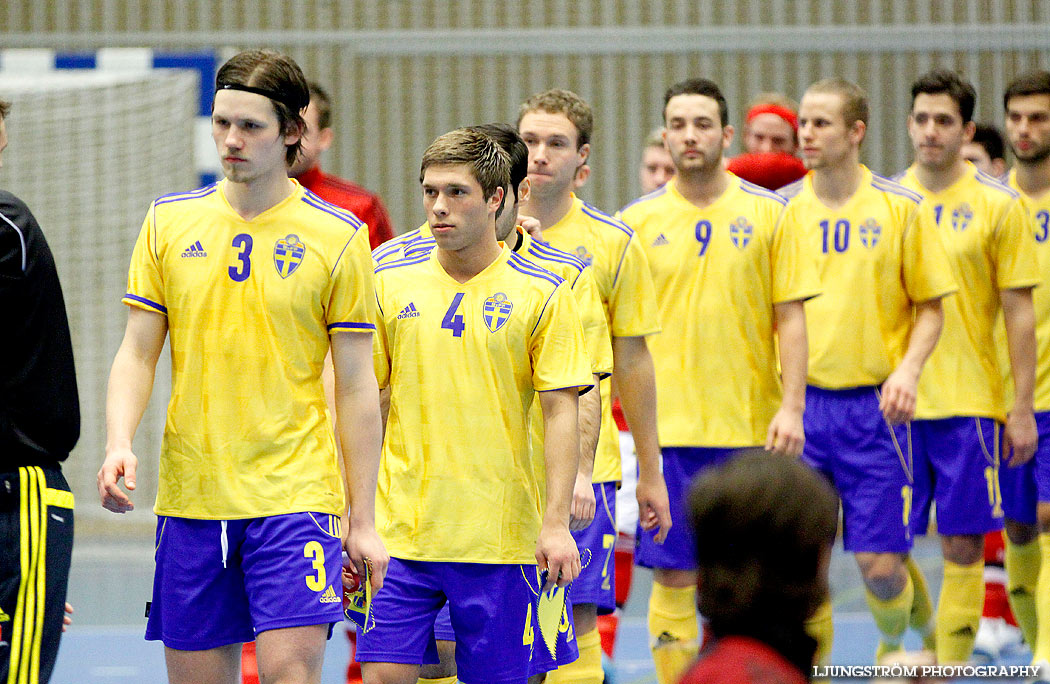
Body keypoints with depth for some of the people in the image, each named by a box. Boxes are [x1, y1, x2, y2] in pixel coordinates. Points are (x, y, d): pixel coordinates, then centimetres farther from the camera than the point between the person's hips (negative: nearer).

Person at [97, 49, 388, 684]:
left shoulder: (339, 237, -1)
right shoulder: (169, 221, 6)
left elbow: (356, 387, 1)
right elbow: (138, 354, 9)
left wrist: (363, 520, 0)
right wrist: (120, 443, -10)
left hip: (294, 496, -3)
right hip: (190, 500, 3)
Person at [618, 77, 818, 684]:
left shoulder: (768, 214, 2)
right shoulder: (637, 222, 4)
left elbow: (791, 318, 1)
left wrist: (792, 407, -8)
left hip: (751, 427, 0)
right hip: (666, 426, 1)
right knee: (673, 576, 0)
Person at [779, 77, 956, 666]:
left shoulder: (899, 209, -1)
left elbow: (931, 306, 4)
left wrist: (909, 369, -12)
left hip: (873, 405, -2)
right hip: (801, 404, 2)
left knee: (879, 562, -3)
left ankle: (898, 645, 28)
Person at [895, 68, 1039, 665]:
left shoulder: (998, 205, 0)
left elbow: (1020, 313, 0)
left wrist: (1023, 407, -4)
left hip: (970, 402, -2)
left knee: (963, 547, -1)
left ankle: (952, 664, 5)